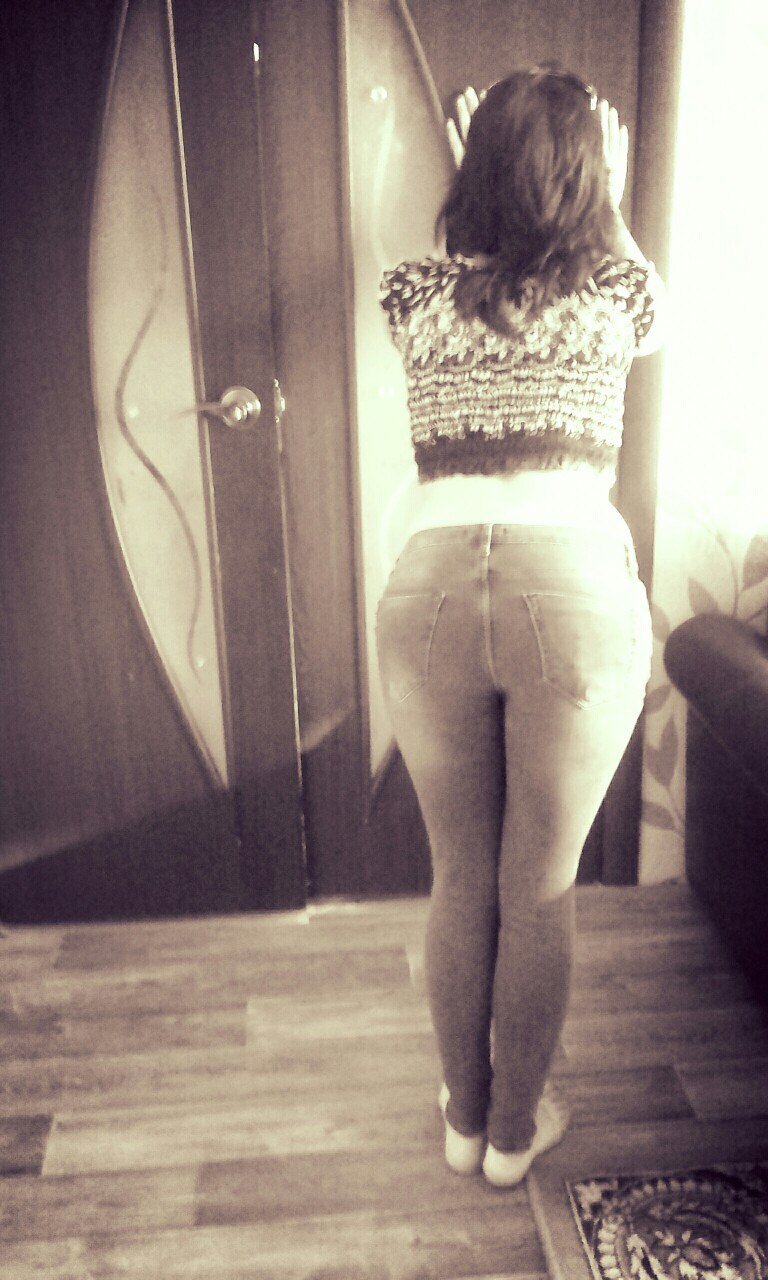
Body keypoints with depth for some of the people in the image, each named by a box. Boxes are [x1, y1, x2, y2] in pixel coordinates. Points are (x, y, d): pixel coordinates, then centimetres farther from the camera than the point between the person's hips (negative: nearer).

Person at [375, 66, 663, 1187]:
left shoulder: (416, 292, 7)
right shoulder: (616, 288, 4)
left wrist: (477, 169, 36)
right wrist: (610, 204, 39)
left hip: (433, 586, 2)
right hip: (574, 588, -1)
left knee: (460, 879, 18)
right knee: (542, 890, 14)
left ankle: (463, 1118, 37)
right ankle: (516, 1129, 34)